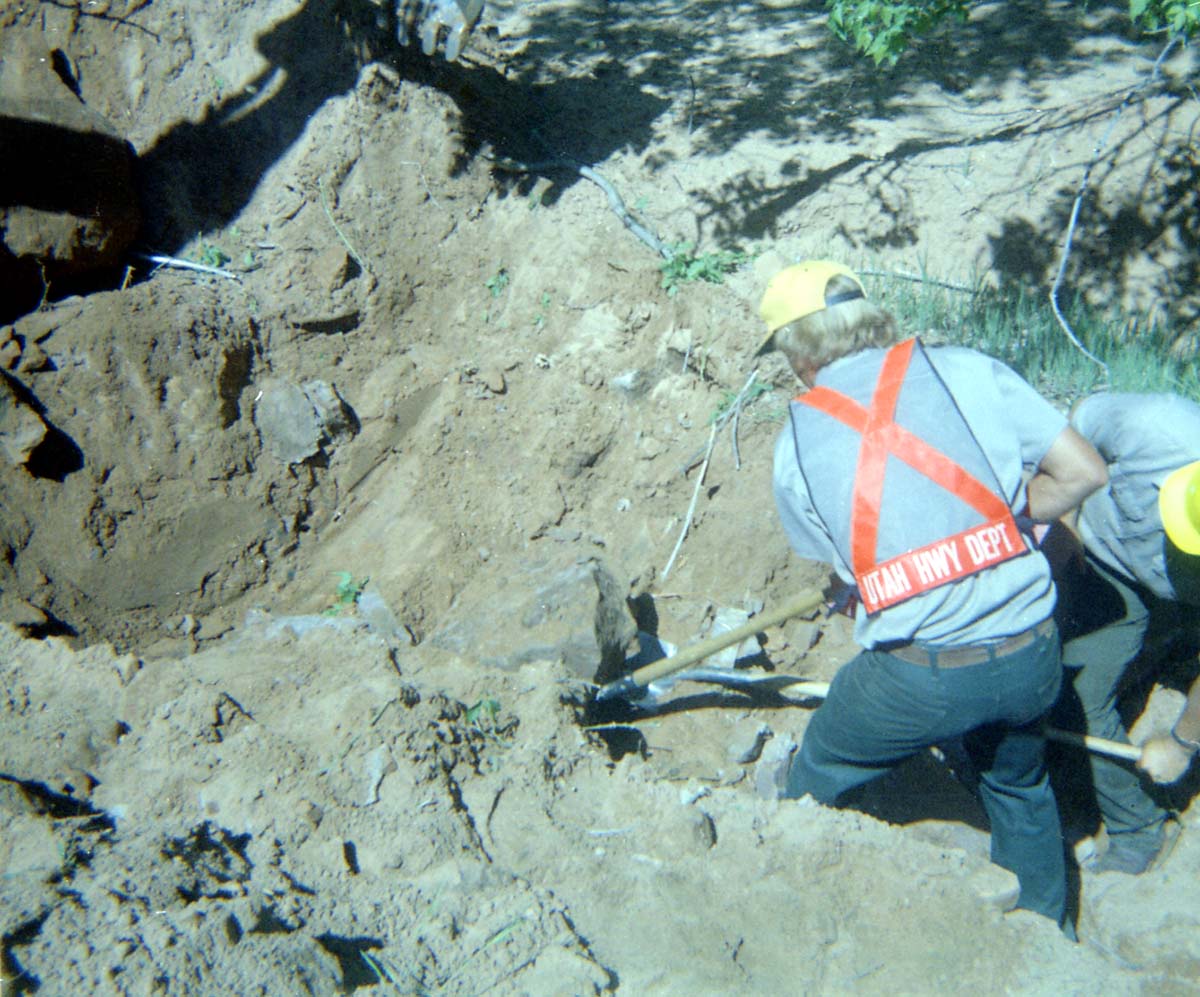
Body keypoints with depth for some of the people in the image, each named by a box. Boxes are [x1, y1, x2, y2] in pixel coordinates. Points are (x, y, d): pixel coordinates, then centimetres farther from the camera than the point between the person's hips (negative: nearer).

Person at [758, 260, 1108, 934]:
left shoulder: (797, 443, 0)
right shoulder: (969, 370, 0)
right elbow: (1083, 472, 0)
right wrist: (1004, 523, 12)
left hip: (918, 678, -3)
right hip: (1032, 657, 3)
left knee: (818, 779, 27)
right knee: (1020, 782, 33)